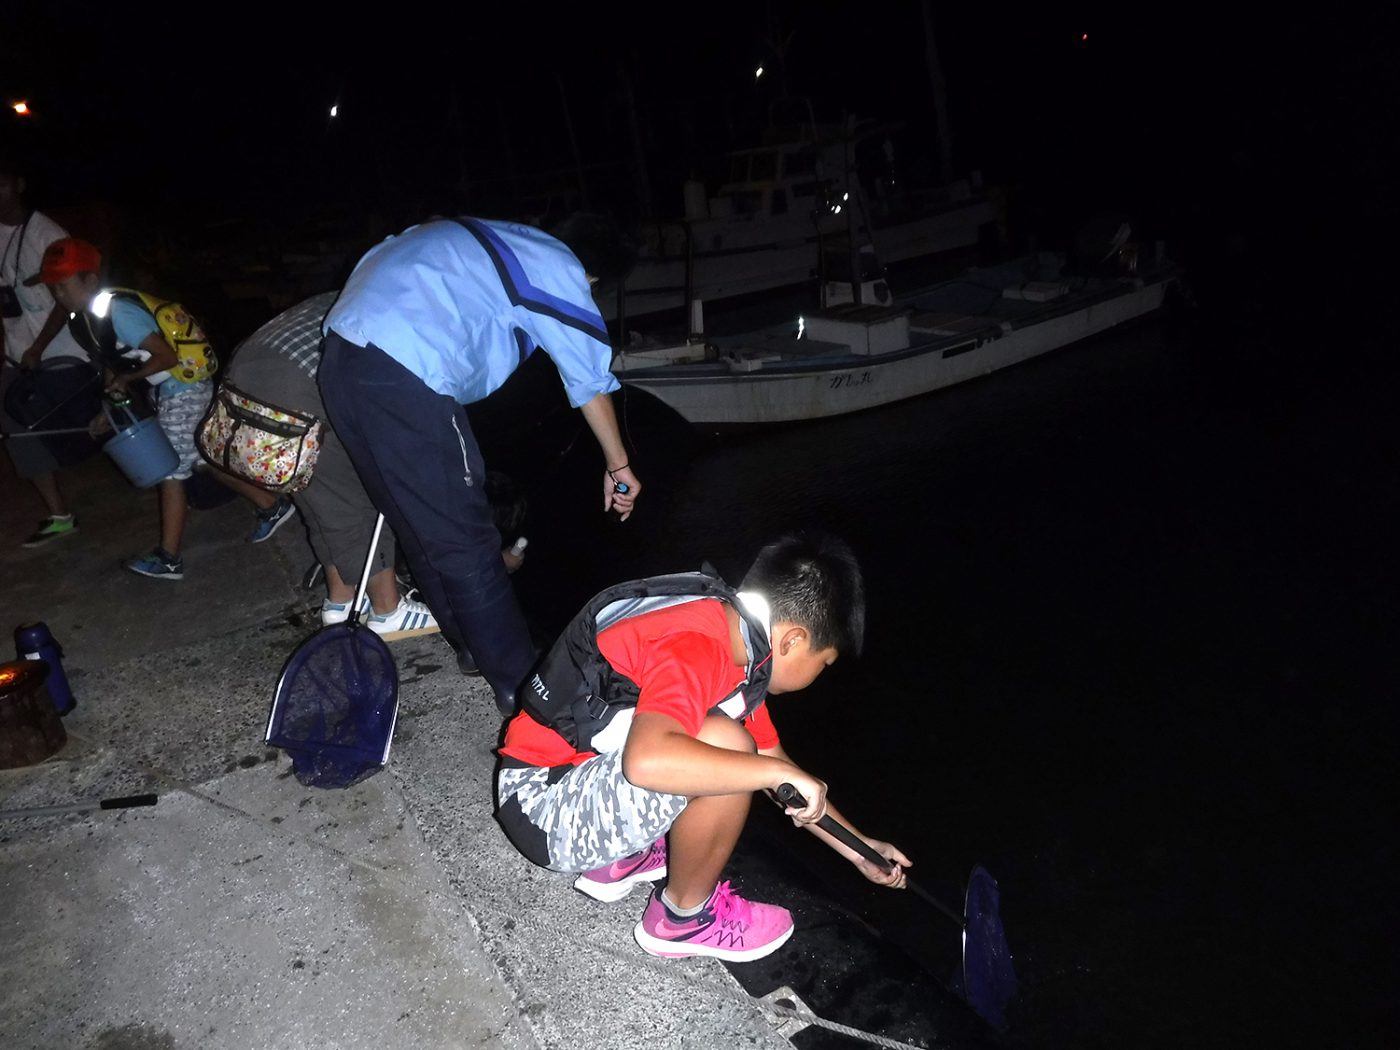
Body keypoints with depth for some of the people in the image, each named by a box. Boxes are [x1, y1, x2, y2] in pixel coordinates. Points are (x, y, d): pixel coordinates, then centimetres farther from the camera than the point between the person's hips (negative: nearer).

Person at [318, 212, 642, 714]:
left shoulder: (499, 240, 25)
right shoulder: (559, 270, 2)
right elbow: (592, 380, 8)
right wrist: (618, 466, 19)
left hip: (341, 355, 10)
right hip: (403, 377, -9)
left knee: (421, 525, 18)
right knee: (464, 541, -2)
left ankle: (474, 645, 32)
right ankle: (518, 682, 9)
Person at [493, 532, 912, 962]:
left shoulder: (735, 639, 4)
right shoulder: (695, 648, -25)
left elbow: (770, 758, 15)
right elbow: (646, 760, -42)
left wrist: (858, 849, 18)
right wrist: (782, 772, -30)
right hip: (542, 805, -9)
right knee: (725, 746, -25)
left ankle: (619, 859, 15)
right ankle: (684, 916, -1)